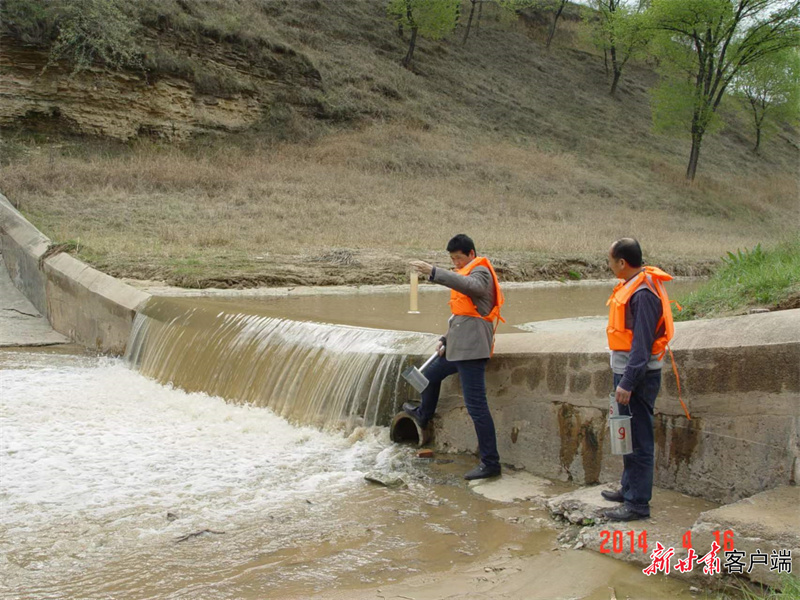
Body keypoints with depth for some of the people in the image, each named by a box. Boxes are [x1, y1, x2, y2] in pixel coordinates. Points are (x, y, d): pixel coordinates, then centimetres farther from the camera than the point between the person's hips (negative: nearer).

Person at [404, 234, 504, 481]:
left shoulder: (480, 272, -11)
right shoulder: (467, 274, 20)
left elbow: (469, 285, -36)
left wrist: (433, 272, -44)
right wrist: (446, 339, 16)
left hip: (471, 349, -10)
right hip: (459, 346, 10)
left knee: (476, 406, -11)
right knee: (430, 375, 30)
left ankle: (491, 463, -7)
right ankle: (423, 415, 57)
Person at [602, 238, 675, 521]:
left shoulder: (643, 293, -20)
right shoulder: (632, 285, 10)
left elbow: (642, 344, -23)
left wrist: (627, 383, -22)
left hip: (638, 375, -10)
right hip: (627, 371, 10)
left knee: (639, 440, -3)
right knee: (629, 435, 20)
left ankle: (638, 503, 3)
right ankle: (629, 489, 33)